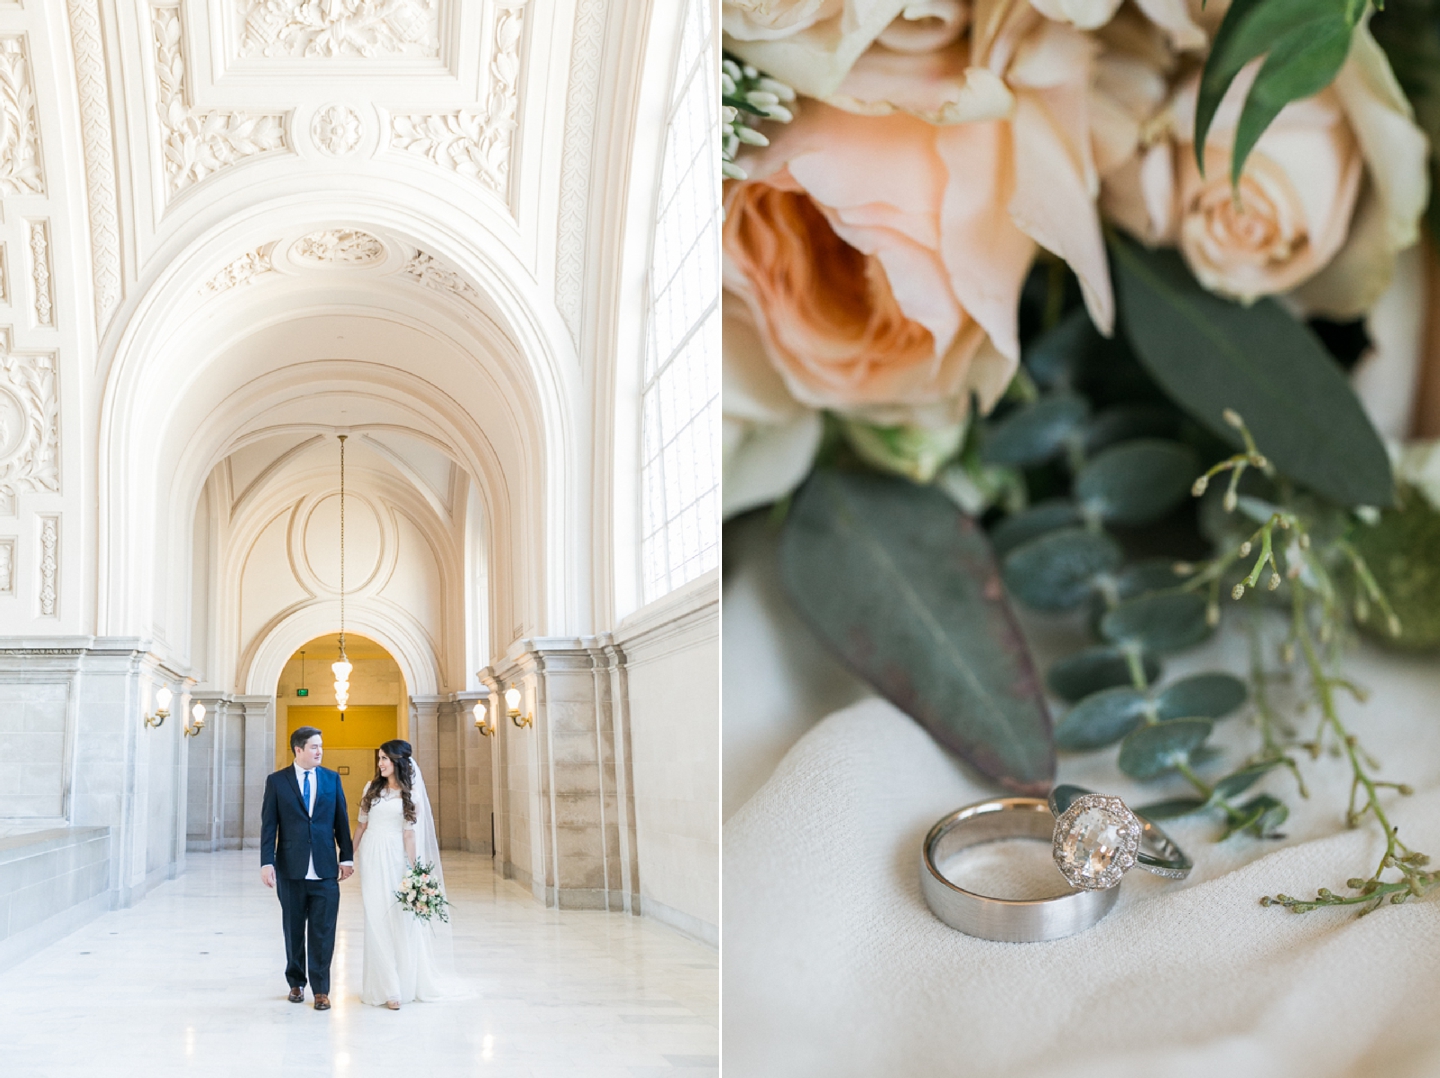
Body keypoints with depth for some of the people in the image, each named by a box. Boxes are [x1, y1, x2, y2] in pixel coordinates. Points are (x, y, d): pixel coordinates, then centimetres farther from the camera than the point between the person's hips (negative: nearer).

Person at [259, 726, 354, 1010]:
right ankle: (296, 983, 25)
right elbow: (268, 825, -1)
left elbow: (341, 820, 8)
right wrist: (266, 863, -7)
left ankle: (320, 989, 6)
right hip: (290, 869, 0)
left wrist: (347, 857, 4)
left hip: (325, 869, 1)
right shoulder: (277, 781, 1)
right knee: (294, 930, 11)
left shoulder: (332, 779, 6)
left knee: (323, 931, -1)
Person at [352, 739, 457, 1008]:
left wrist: (413, 869, -8)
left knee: (401, 921, 1)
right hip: (373, 858, 1)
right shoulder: (372, 788, 8)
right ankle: (386, 987, 5)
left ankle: (406, 981, 17)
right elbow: (361, 825, 11)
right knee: (377, 922, 0)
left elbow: (409, 834, -2)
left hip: (396, 859, -1)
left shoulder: (410, 794, 2)